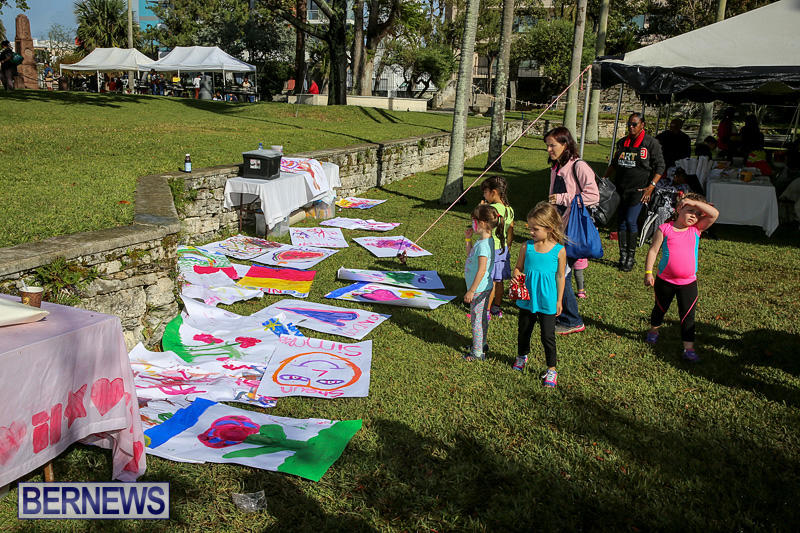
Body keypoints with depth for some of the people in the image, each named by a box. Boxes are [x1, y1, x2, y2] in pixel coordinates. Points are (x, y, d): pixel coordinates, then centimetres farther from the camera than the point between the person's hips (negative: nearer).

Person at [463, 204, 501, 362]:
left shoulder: (484, 245, -25)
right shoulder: (483, 240, 6)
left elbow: (481, 271, -27)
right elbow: (470, 256, 21)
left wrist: (471, 291, -22)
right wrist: (468, 239, 11)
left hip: (480, 289, -10)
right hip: (483, 288, 10)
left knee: (476, 319, 0)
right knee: (482, 316, 21)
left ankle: (477, 353, 9)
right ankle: (482, 344, 37)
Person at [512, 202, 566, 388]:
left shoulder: (559, 250, -11)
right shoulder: (527, 247, -5)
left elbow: (560, 276, -3)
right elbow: (518, 267, 7)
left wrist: (559, 301, 1)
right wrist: (517, 275, -17)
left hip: (548, 302, -3)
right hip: (527, 299, 3)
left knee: (548, 336, 3)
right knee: (523, 330, 20)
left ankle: (551, 369, 20)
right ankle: (522, 355, 47)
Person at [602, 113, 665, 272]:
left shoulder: (651, 143, -2)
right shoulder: (622, 142, 13)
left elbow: (660, 167, -3)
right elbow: (614, 164, 22)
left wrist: (651, 187, -12)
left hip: (639, 189, -5)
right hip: (621, 189, 5)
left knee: (631, 221, -12)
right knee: (621, 221, 5)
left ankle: (631, 257, 1)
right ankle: (623, 256, 14)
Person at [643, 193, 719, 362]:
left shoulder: (696, 230, 1)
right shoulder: (665, 229, -5)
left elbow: (714, 214, -9)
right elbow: (653, 250, -4)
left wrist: (695, 202, -12)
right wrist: (648, 272, -9)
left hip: (688, 283, 1)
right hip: (665, 281, -1)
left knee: (688, 315, 1)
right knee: (660, 309, 20)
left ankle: (689, 348, 6)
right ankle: (653, 331, 45)